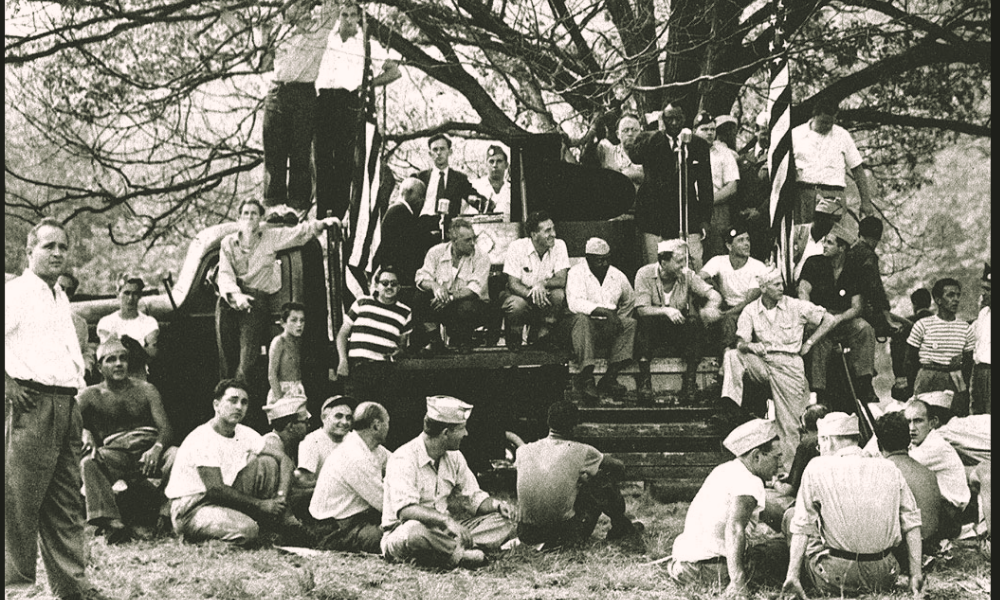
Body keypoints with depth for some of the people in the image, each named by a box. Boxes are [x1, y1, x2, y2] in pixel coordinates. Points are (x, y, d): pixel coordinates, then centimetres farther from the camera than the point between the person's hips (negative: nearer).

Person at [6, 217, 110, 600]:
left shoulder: (61, 299, 22)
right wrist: (10, 385, -15)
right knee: (21, 497, -7)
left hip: (66, 404, 8)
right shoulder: (15, 293, -3)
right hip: (32, 402, -8)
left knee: (67, 500, 8)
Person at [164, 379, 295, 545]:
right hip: (190, 509, -7)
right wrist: (259, 505, -21)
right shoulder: (202, 438, -19)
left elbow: (284, 459, 4)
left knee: (267, 463, -6)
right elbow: (215, 489, -25)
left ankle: (272, 530, -4)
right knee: (248, 531, -33)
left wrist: (282, 495, -16)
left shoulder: (245, 434, 4)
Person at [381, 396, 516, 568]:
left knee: (504, 522, -8)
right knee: (415, 530, -44)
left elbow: (474, 497, 14)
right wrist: (446, 520, -43)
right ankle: (462, 554, -23)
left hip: (442, 531, 8)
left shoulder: (454, 457, 8)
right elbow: (405, 509, -31)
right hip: (401, 533, -8)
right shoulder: (404, 459, -18)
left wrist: (496, 504, -8)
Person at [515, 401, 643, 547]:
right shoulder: (581, 452, -10)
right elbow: (619, 467, 6)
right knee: (605, 480, 12)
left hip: (526, 535, 4)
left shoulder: (523, 451, 0)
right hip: (565, 534, -4)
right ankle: (621, 528, 31)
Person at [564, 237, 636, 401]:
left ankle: (609, 378, -25)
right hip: (585, 325, -4)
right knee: (581, 319, -37)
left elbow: (630, 302, 27)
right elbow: (575, 303, -21)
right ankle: (585, 379, -39)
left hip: (609, 326, 4)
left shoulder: (618, 276, 11)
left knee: (632, 324, -23)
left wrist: (618, 320, 8)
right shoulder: (576, 273, -5)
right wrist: (604, 311, -31)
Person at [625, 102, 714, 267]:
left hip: (688, 218, 1)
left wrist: (705, 218, 6)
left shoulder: (698, 144, 10)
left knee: (696, 268, -4)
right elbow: (634, 156, -12)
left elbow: (705, 184, 11)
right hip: (654, 215, -1)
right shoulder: (648, 140, 8)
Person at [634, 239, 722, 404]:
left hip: (679, 328, 2)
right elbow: (642, 309, -19)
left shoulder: (687, 275, -4)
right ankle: (644, 380, -28)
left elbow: (714, 295, -11)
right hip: (654, 328, -2)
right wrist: (666, 311, -38)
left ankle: (690, 380, -20)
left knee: (696, 323, -28)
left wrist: (711, 307, -36)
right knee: (646, 321, -34)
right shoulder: (645, 274, -10)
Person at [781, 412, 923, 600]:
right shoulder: (890, 470, 8)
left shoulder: (817, 469, 0)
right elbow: (911, 523, 5)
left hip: (836, 579, -5)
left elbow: (802, 527, -3)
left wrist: (792, 575, -2)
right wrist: (916, 574, 8)